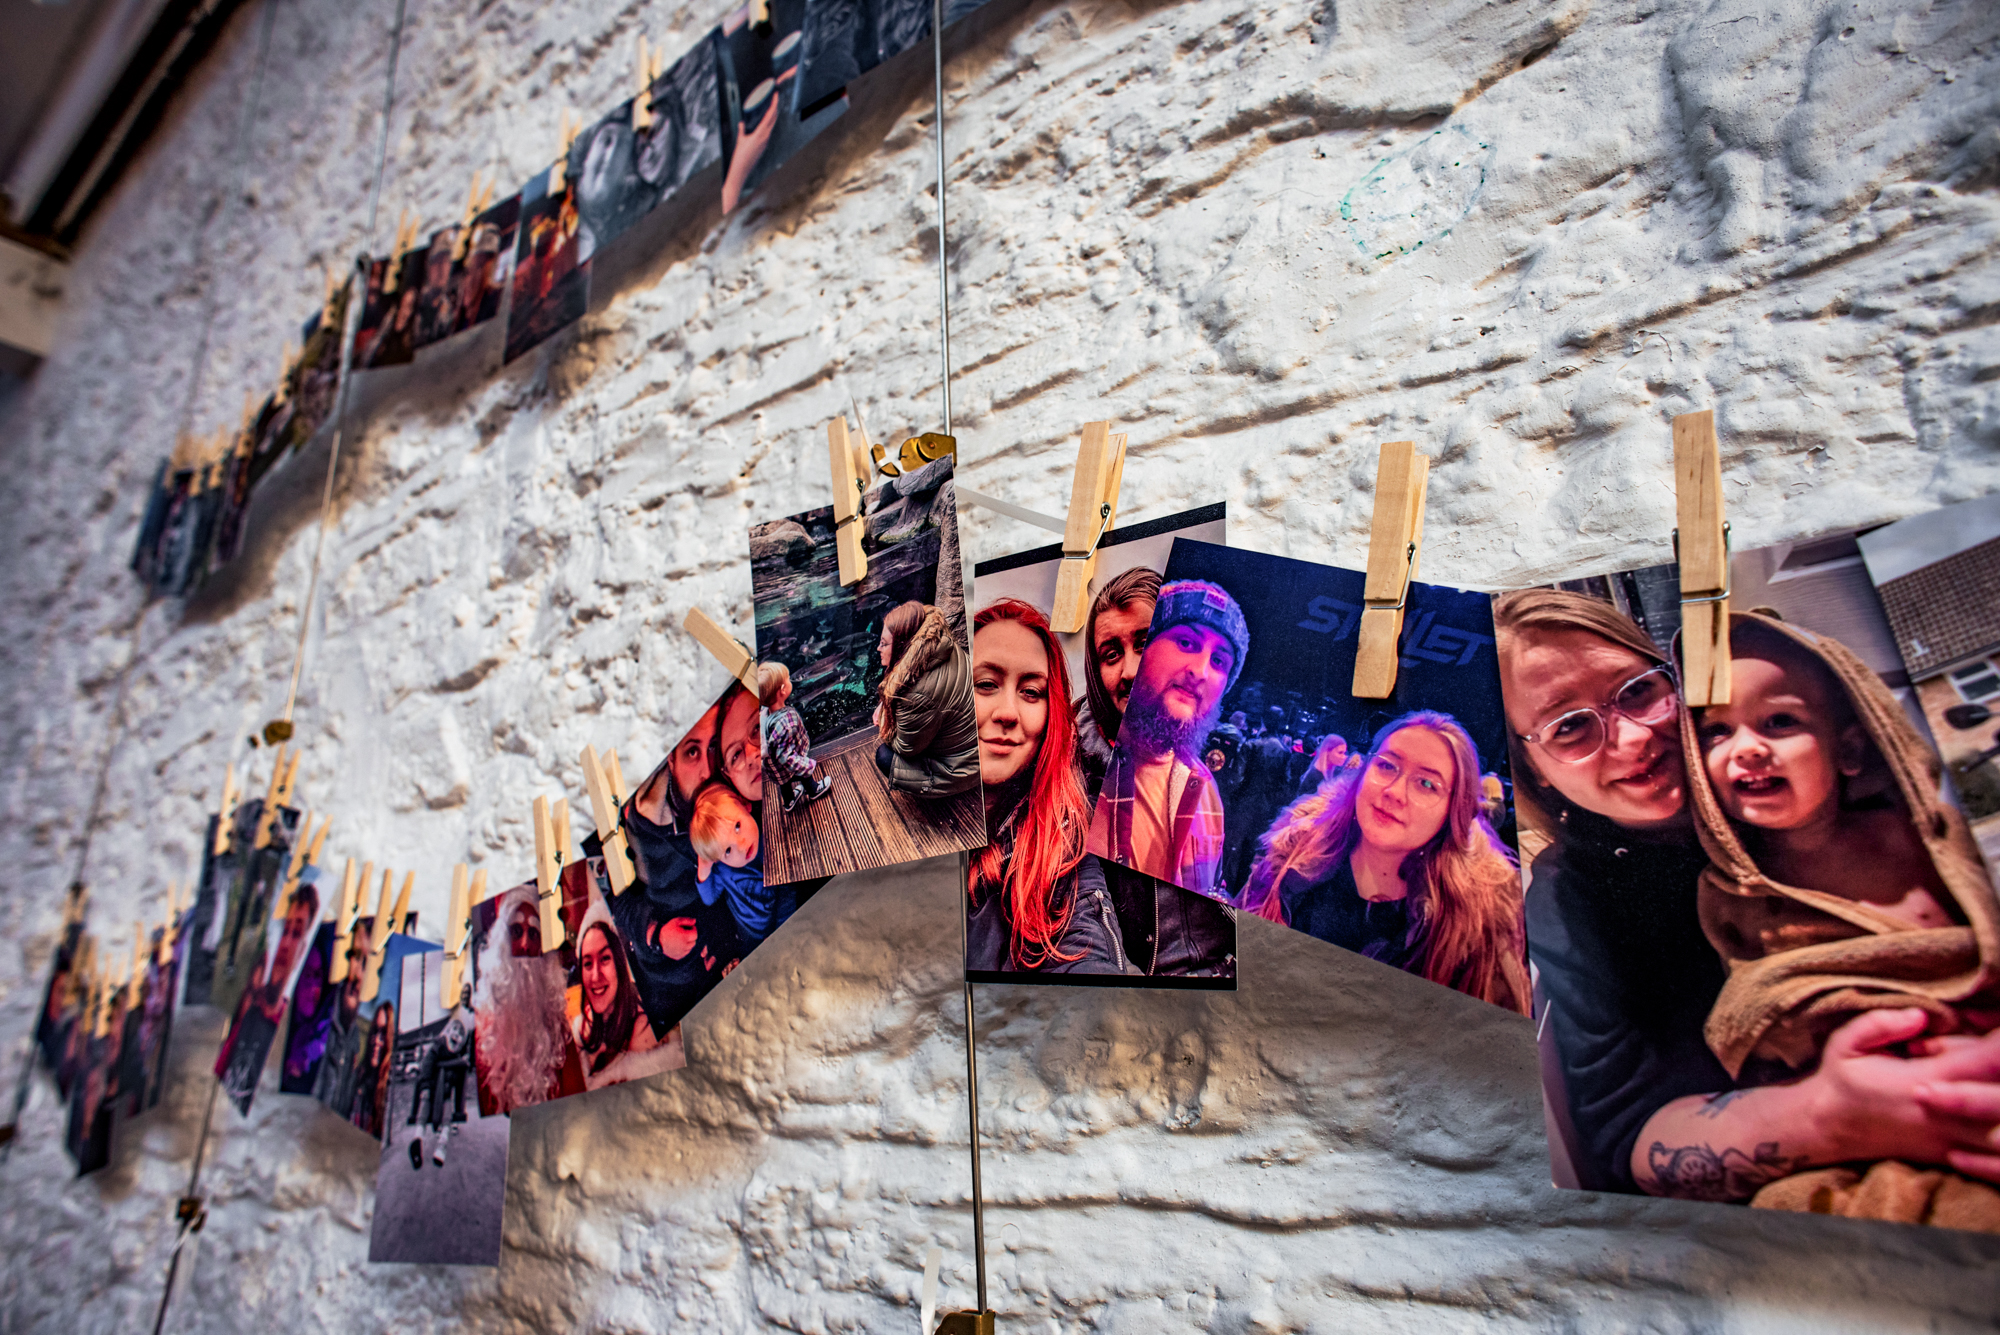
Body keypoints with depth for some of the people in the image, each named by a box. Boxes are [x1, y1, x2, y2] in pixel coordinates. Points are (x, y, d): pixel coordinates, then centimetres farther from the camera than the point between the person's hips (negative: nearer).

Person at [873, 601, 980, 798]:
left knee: (884, 756, 2)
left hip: (958, 771, -9)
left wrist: (882, 727, 1)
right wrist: (886, 704, 2)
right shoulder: (946, 648, -9)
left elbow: (907, 748, -17)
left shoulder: (918, 694, -36)